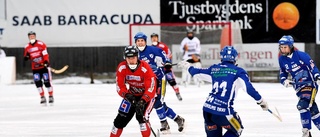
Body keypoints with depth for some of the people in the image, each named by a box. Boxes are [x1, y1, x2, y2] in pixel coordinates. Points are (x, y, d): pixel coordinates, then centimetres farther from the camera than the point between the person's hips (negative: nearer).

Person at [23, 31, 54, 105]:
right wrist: (26, 57, -11)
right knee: (38, 82, -3)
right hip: (35, 68, 3)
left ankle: (51, 96, 11)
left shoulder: (41, 44, -7)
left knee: (47, 81, -2)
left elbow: (45, 54, -9)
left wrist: (46, 62, -20)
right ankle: (42, 97, 7)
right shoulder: (27, 47, 5)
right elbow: (26, 57, 13)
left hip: (43, 66, -3)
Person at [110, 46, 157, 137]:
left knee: (141, 116, -25)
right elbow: (120, 86, -13)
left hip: (147, 95, -4)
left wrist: (142, 101, -42)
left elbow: (151, 88, -31)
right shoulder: (121, 68, -18)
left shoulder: (145, 68, -29)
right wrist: (127, 95, -33)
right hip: (132, 94, 4)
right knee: (121, 118, 1)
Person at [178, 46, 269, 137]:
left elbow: (196, 73, 25)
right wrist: (260, 101, -3)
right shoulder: (238, 71, -1)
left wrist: (188, 67, 45)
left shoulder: (214, 69, 12)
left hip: (207, 108, 5)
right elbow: (249, 88, -10)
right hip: (223, 112, -5)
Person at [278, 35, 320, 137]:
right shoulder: (282, 59, 5)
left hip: (309, 84, -6)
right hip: (298, 87, 6)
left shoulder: (301, 55, -14)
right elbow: (283, 74, 15)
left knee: (302, 105, -23)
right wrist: (284, 80, -6)